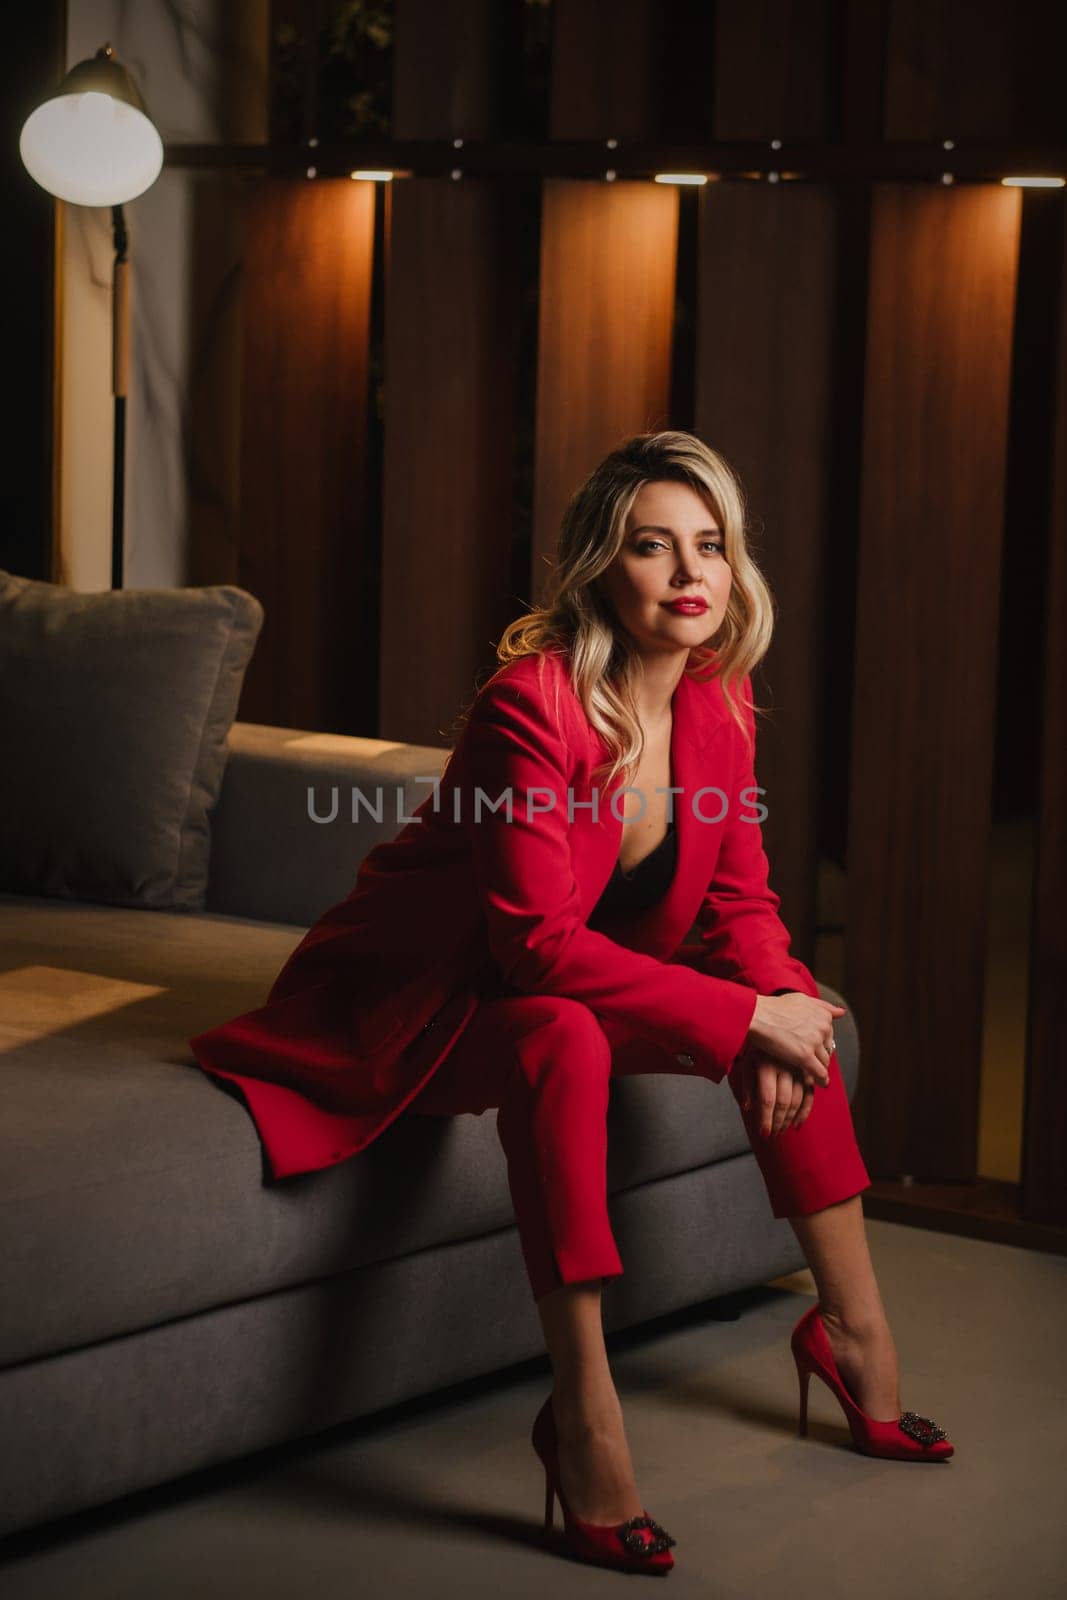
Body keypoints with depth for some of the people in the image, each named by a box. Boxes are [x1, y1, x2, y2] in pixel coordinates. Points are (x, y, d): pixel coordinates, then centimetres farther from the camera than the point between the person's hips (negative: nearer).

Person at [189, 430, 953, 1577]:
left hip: (566, 988, 8)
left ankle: (852, 1324, 8)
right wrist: (740, 1015, -29)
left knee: (791, 1014, -4)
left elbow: (740, 899, 3)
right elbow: (540, 941, -31)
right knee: (563, 1038, -37)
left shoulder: (717, 701, -4)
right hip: (415, 999, -8)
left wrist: (778, 1006, -18)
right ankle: (583, 1410, -34)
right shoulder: (532, 700, -27)